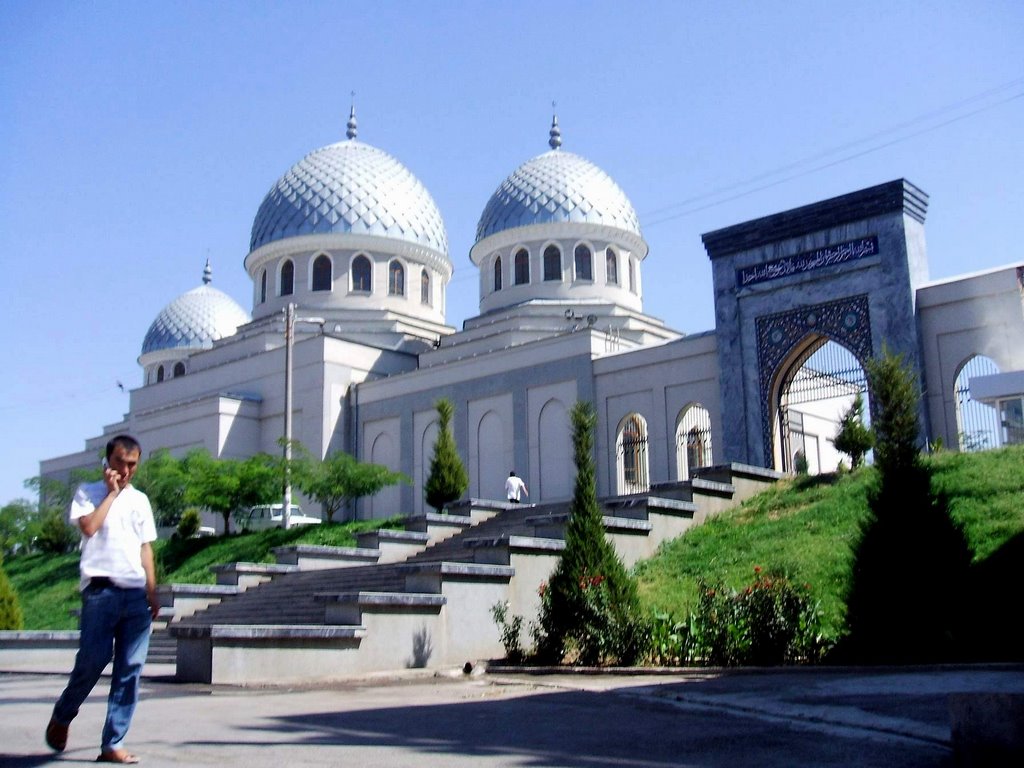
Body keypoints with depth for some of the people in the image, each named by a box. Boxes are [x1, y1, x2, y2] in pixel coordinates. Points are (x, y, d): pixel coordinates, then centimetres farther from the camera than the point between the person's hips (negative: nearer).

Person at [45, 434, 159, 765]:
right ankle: (61, 717, 20)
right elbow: (89, 527, -11)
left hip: (136, 593, 4)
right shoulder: (88, 493, 9)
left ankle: (113, 744, 2)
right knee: (92, 660, -9)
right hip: (101, 589, -4)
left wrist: (152, 592, 11)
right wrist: (112, 492, -3)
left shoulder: (140, 500, 20)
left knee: (130, 669, -1)